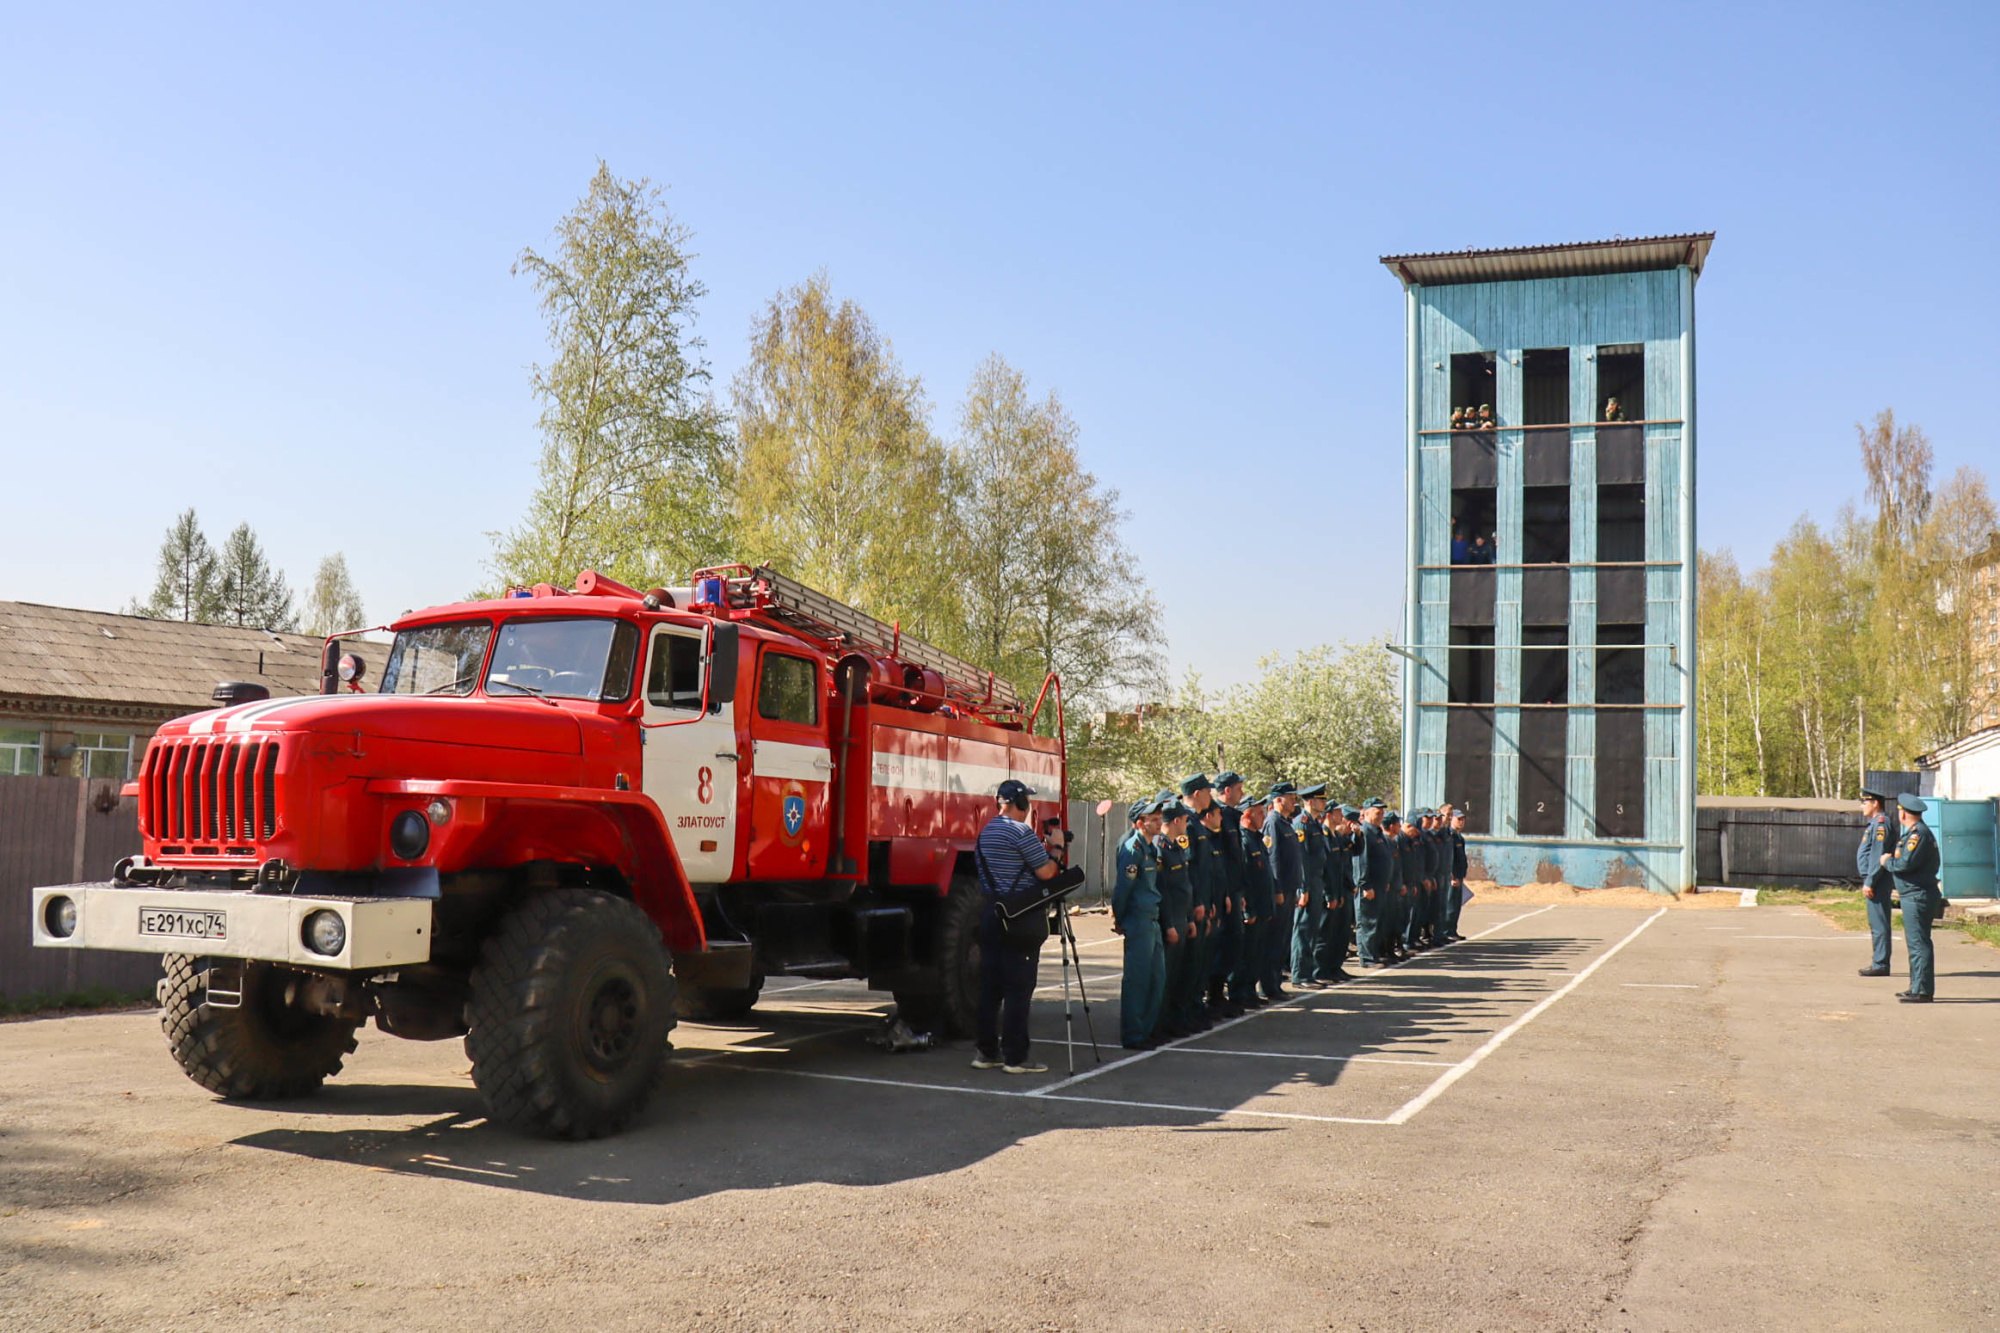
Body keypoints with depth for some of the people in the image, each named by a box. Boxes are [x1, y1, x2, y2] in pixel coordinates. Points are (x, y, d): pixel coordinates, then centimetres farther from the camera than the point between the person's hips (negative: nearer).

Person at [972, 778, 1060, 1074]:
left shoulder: (984, 833, 13)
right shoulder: (1021, 832, -13)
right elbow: (1045, 872, -14)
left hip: (989, 913, 8)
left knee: (989, 985, 11)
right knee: (1018, 988, -4)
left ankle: (986, 1052, 15)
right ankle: (1015, 1057, -1)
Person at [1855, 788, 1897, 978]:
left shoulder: (1881, 823, -14)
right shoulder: (1875, 823, 17)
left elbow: (1878, 855, -20)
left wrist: (1869, 883, -20)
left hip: (1877, 881, -10)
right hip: (1875, 882, 10)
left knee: (1879, 923, -7)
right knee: (1876, 924, 13)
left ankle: (1881, 965, -5)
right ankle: (1879, 963, 18)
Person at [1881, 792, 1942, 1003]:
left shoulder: (1919, 833, -17)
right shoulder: (1915, 832, 17)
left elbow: (1906, 863, -23)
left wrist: (1887, 861, -7)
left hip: (1918, 897, -11)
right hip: (1914, 896, 11)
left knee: (1919, 943, -8)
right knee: (1915, 942, 15)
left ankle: (1922, 991, -6)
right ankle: (1918, 987, 22)